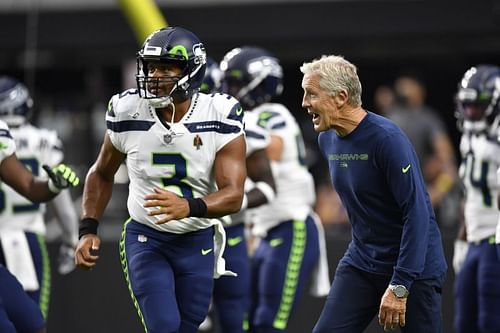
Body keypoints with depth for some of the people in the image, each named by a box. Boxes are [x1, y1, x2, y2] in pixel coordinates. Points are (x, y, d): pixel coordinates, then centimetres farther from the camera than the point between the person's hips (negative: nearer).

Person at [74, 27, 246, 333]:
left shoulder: (219, 118, -16)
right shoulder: (128, 113, -11)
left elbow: (233, 196, -21)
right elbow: (102, 174, 8)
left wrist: (188, 207, -40)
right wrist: (89, 230, -2)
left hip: (198, 242, 1)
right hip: (146, 239, -1)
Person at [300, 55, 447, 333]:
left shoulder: (386, 138, -20)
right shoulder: (327, 140, 4)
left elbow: (417, 213, -23)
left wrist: (399, 287, -25)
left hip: (414, 268, -7)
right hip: (361, 265, 7)